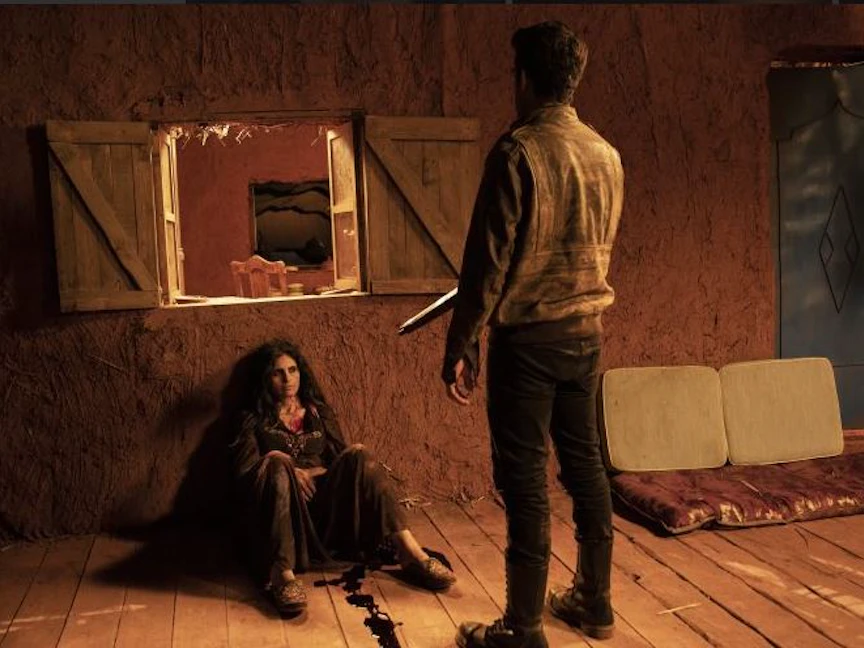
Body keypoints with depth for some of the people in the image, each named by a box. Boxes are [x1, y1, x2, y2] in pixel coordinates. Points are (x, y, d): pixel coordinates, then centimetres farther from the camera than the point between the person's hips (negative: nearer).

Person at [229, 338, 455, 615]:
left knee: (359, 456, -23)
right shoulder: (252, 420, 16)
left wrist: (311, 472, -7)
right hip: (276, 506, -2)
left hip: (322, 501, 2)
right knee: (278, 462, -34)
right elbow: (244, 470, 0)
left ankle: (409, 553, -36)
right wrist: (289, 471, -16)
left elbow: (340, 457, 12)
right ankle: (283, 573, -53)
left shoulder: (319, 412, 24)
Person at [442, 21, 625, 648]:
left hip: (527, 337, -7)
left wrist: (460, 344, -9)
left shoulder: (518, 150, -13)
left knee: (525, 479, 0)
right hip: (586, 331, 7)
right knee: (585, 463, 15)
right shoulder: (606, 153, 8)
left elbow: (489, 258, -15)